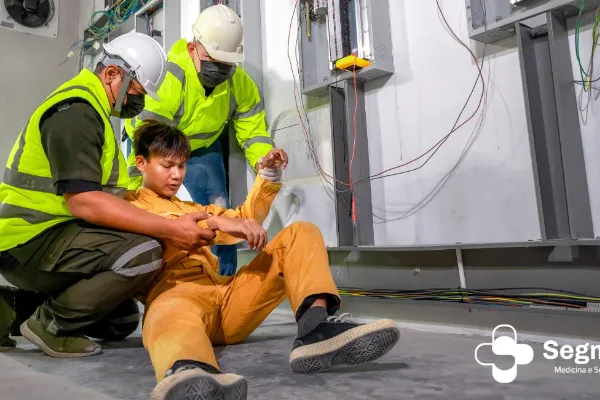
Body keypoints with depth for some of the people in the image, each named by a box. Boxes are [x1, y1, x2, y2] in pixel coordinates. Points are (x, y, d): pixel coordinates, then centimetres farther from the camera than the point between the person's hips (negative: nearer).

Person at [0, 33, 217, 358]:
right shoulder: (76, 110, -17)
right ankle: (51, 323, -9)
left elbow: (96, 194, 14)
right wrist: (169, 229, -29)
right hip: (32, 241, -10)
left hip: (44, 233, 10)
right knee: (145, 253, -30)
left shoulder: (88, 107, 16)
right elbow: (82, 201, -28)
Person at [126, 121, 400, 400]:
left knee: (300, 233, -5)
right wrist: (216, 222, -21)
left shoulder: (193, 209, 37)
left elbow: (247, 218, 35)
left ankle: (317, 329, -33)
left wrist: (269, 174, 21)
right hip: (175, 292, -6)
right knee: (173, 315, -42)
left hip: (229, 295, 6)